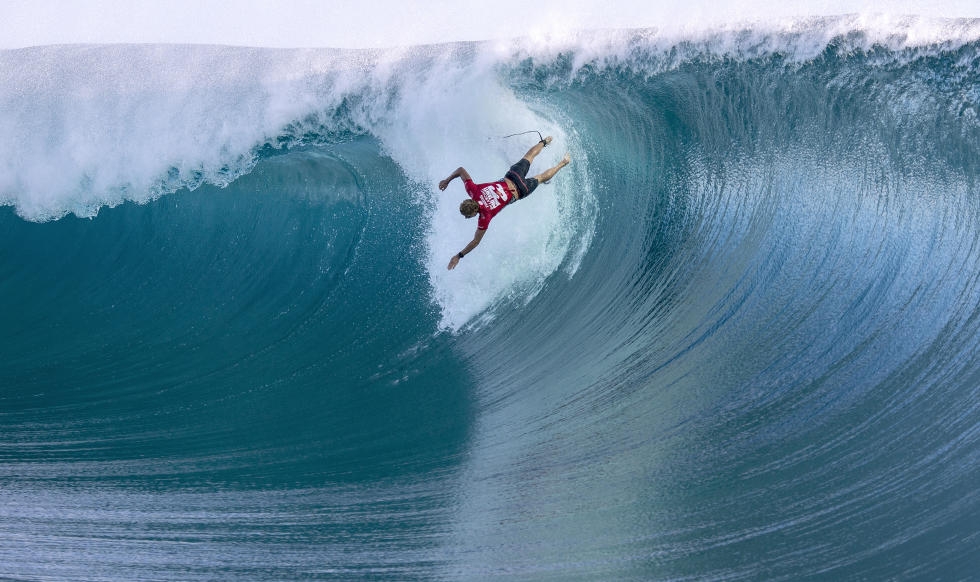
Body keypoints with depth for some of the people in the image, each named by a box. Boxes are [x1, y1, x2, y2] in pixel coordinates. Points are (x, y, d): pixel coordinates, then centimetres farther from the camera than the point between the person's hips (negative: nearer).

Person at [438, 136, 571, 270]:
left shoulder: (485, 217, -35)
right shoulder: (472, 190, -27)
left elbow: (476, 241, -29)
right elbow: (461, 169, -18)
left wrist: (458, 256, -29)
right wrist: (447, 180, -10)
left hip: (520, 191, -3)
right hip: (511, 177, 3)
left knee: (540, 178, 27)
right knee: (528, 157, 31)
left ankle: (562, 163, 49)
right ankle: (544, 141, 57)